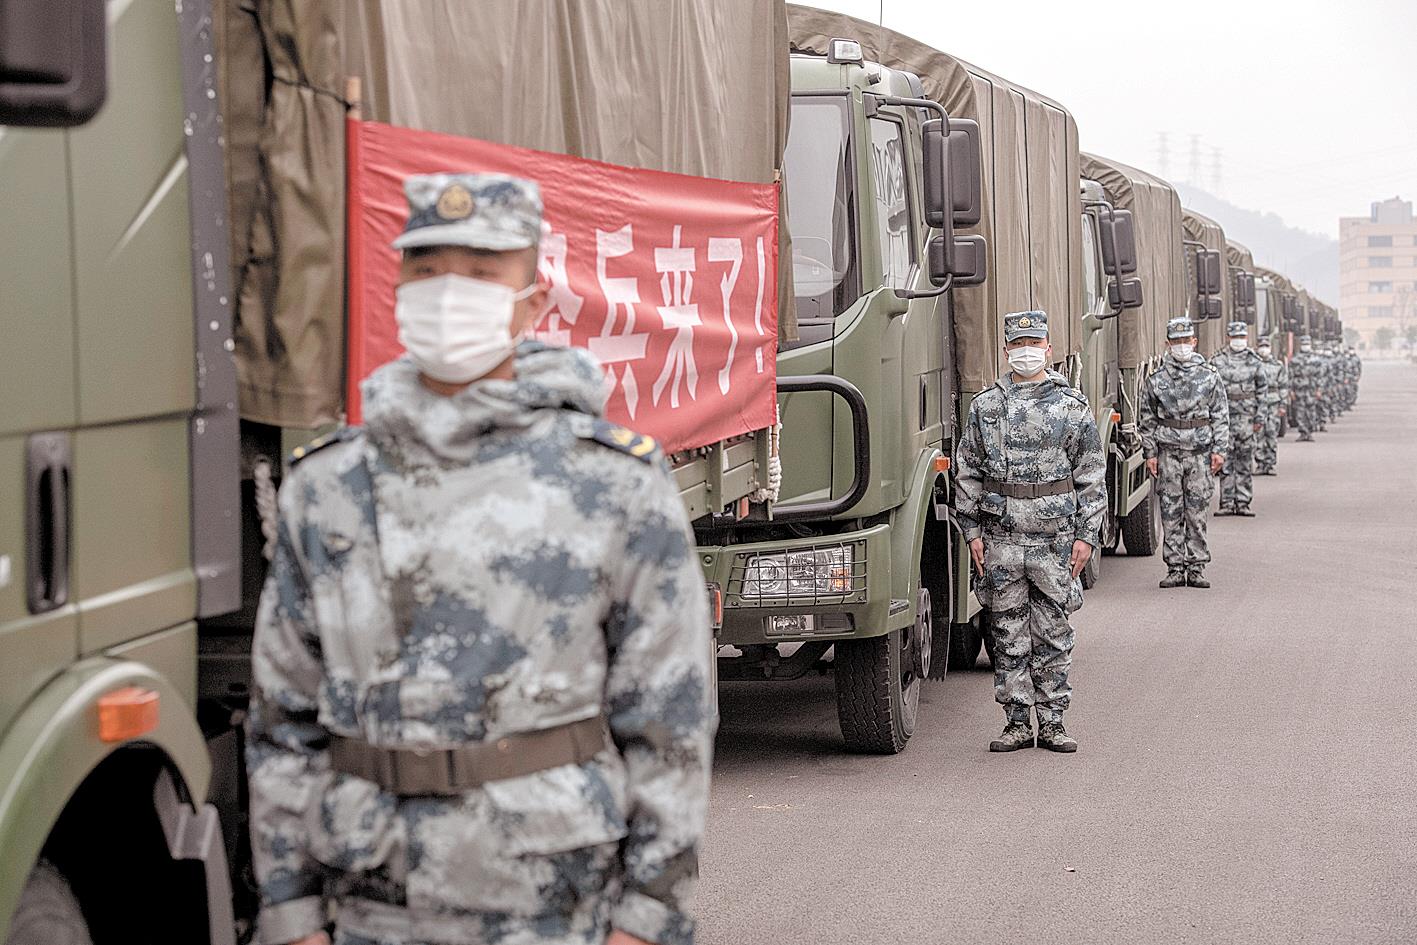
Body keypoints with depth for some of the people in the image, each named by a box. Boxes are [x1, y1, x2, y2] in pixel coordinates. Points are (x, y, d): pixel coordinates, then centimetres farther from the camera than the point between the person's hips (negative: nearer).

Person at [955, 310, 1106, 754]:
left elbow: (1092, 476, 4)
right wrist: (972, 530, 3)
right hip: (1001, 538, 1)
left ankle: (1052, 722, 11)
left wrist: (1087, 534, -3)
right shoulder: (985, 406, 7)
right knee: (1008, 633, 4)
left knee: (1052, 633, 4)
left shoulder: (1073, 405, 4)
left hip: (1055, 537, -1)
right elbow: (967, 472, 9)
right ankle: (1017, 721, 11)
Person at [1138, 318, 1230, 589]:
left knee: (1197, 514, 1)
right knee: (1171, 514, 1)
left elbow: (1221, 417, 6)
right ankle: (1175, 568, 7)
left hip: (1200, 454, 0)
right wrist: (1150, 453, 2)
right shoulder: (1155, 380, 6)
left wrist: (1219, 450, -2)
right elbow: (1146, 421, 8)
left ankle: (1196, 568, 7)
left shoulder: (1210, 377, 6)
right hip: (1168, 453, 0)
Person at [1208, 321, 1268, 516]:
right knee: (1226, 460, -1)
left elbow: (1262, 390, 9)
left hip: (1247, 417, 1)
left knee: (1246, 462, 3)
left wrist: (1260, 418, 3)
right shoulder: (1218, 361, 3)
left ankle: (1243, 503, 8)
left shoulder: (1255, 361, 7)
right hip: (1224, 415, -1)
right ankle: (1227, 503, 3)